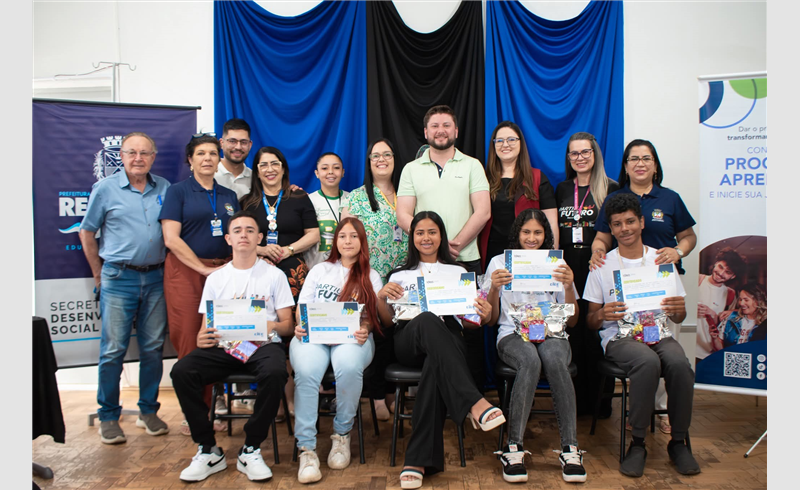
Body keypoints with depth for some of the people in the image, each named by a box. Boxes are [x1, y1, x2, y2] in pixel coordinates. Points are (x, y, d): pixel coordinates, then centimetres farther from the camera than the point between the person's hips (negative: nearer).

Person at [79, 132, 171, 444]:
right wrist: (99, 275, 5)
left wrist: (167, 268, 9)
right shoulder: (105, 189, 0)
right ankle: (108, 417, 14)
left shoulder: (165, 189, 7)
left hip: (156, 278, 3)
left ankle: (148, 411, 21)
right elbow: (87, 233, 6)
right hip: (119, 279, -2)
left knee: (153, 348, 7)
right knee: (113, 350, 0)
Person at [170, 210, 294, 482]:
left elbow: (287, 325, 6)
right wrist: (202, 338, -11)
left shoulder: (274, 275, 9)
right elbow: (205, 326, 14)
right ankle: (208, 450, -10)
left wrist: (272, 326, -18)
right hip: (223, 346, 3)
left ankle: (250, 450, -16)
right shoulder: (215, 278, 16)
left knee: (275, 373, -36)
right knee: (181, 371, -25)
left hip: (263, 346, -2)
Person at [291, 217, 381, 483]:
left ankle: (342, 434, -14)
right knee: (306, 371, -34)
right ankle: (306, 448, -26)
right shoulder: (320, 270, 24)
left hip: (352, 337, -1)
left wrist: (364, 330, -13)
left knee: (349, 366, -37)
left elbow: (371, 317, 10)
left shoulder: (371, 277, 20)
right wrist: (299, 327, -6)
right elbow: (302, 309, 16)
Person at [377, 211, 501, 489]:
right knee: (428, 320, -39)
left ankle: (419, 460, -42)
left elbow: (468, 322, 19)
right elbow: (388, 321, 17)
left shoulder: (458, 272, 25)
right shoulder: (400, 275, 26)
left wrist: (483, 316, -5)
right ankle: (475, 403, -47)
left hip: (448, 340, 0)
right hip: (408, 343, 0)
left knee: (435, 365, -39)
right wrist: (380, 297, -3)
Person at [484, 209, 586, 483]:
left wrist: (569, 286, -5)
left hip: (552, 334, 1)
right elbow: (491, 320, 10)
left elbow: (572, 321, 12)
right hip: (512, 335, -1)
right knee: (531, 360, -37)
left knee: (554, 358, -36)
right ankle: (514, 448, -30)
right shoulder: (499, 262, 14)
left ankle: (570, 449, -30)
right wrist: (494, 288, -9)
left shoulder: (557, 264, 18)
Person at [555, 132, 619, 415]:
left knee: (596, 333, -1)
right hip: (567, 269, 3)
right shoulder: (562, 190, 14)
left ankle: (599, 400, 13)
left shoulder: (610, 189, 2)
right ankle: (574, 400, 17)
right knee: (570, 333, 5)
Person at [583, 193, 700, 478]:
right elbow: (590, 322, 6)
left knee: (680, 364, -31)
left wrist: (679, 310, -11)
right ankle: (637, 443, -19)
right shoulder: (602, 266, 7)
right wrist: (602, 314, -18)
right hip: (619, 337, -2)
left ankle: (678, 442, -10)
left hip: (659, 333, 2)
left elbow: (678, 318, 14)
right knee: (648, 362, -34)